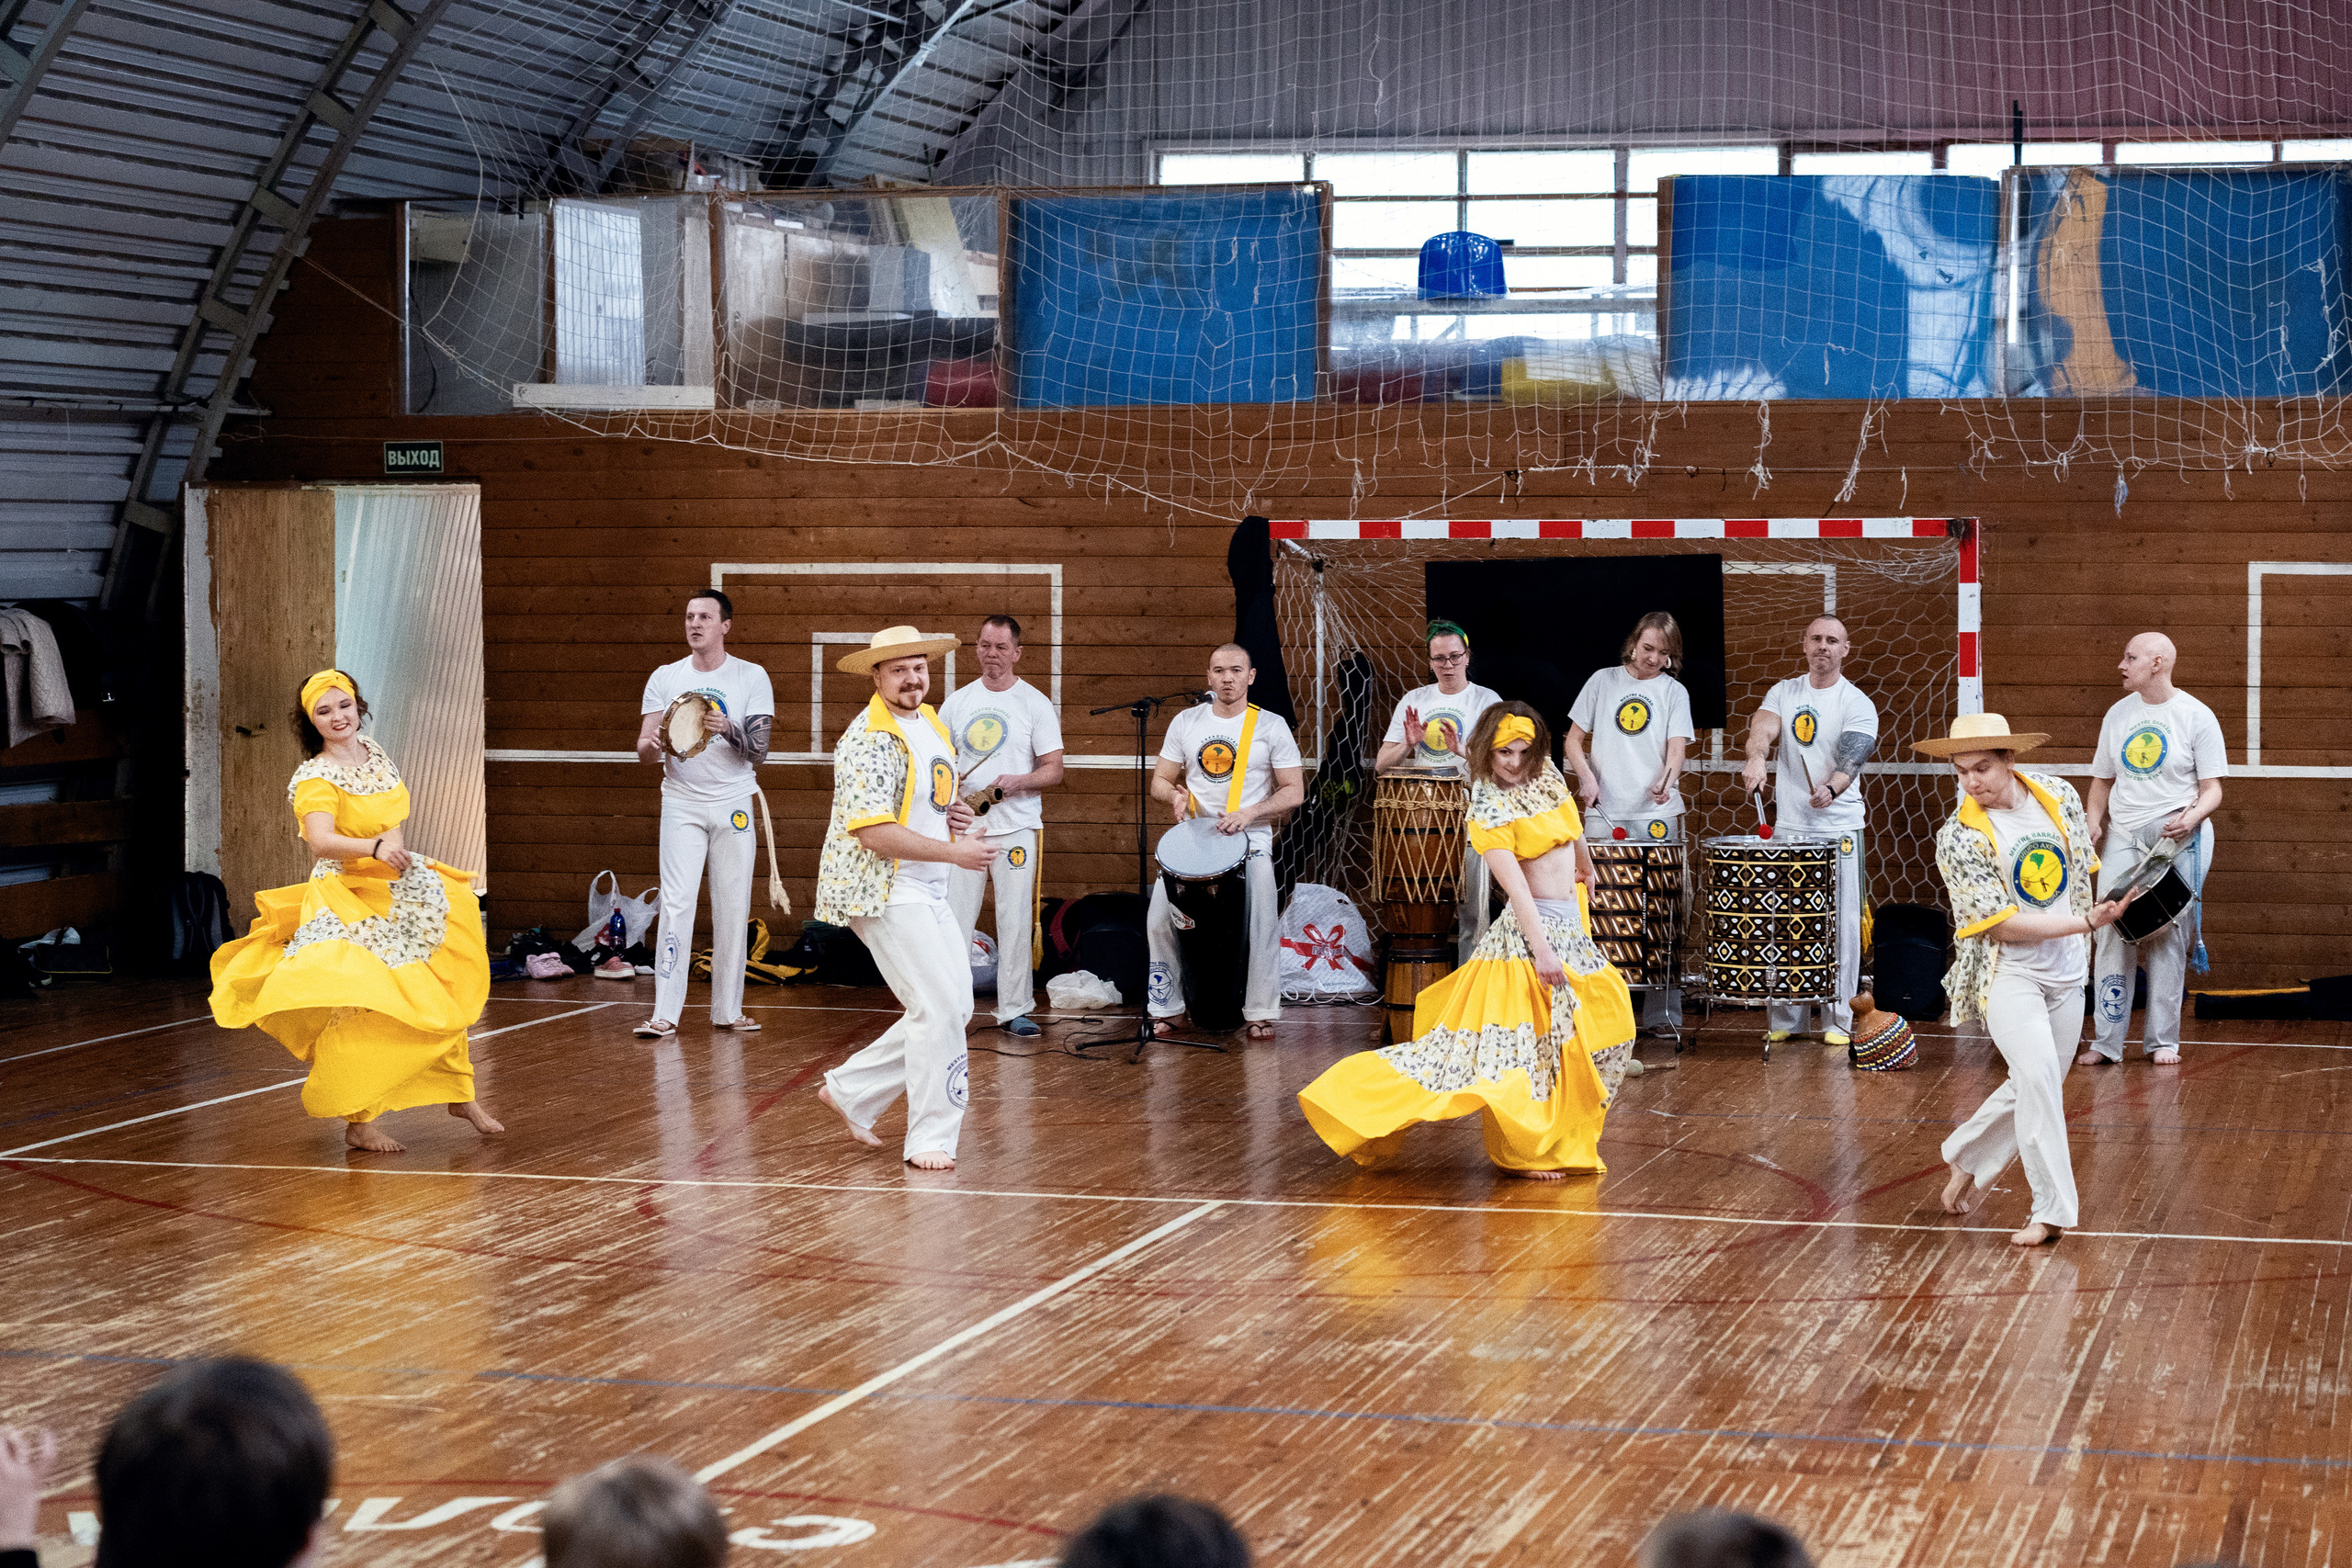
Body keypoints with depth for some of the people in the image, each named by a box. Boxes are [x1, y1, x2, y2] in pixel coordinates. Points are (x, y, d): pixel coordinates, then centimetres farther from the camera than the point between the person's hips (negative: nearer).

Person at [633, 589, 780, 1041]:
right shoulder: (665, 678, 5)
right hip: (682, 802, 0)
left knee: (733, 909, 3)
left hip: (734, 803, 0)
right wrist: (652, 745, -23)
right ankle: (665, 1014, -11)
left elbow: (758, 748, -6)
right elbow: (644, 749, 1)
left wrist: (728, 728, -25)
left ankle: (727, 1010, 13)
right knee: (677, 904, -10)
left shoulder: (751, 678, 1)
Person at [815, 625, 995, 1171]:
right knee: (939, 1008, -12)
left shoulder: (930, 722, 13)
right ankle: (930, 1140, -3)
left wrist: (952, 813, 5)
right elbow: (873, 832, -24)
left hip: (928, 892, 10)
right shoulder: (871, 740, -17)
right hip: (882, 891, -10)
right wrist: (955, 852, -22)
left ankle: (851, 1090, 21)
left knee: (954, 1009, 11)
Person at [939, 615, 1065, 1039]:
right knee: (954, 921, 0)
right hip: (964, 828, 2)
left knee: (1015, 922, -1)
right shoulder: (956, 704, 10)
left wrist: (1017, 782, -19)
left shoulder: (1035, 704, 1)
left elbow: (1054, 771, -1)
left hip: (1016, 827, -2)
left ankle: (1014, 1009, 7)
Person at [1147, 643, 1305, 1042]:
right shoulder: (1186, 723, 7)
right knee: (1159, 919, -13)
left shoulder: (1271, 726, 0)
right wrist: (1175, 794, -12)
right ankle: (1166, 1009, 0)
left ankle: (1260, 1013, -7)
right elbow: (1159, 781, 12)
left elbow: (1294, 791, -2)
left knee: (1263, 923, -20)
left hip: (1251, 842, -2)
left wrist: (1249, 813, -17)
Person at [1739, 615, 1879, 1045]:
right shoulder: (1784, 692, 9)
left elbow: (1851, 758, -15)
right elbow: (1762, 728, -9)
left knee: (1840, 926, -2)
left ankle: (1838, 1020, 5)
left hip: (1839, 829, -3)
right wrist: (1756, 757, -33)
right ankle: (1785, 1019, 11)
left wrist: (1830, 789, -37)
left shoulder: (1857, 705, -2)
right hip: (1788, 827, 3)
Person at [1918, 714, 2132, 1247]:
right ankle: (2052, 1210, -13)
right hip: (2008, 972, -5)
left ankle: (1966, 1158, 35)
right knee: (2037, 1078, -21)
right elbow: (2002, 925, -20)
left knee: (2032, 1090, 12)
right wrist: (2087, 921, -25)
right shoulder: (1960, 838, -18)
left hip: (2066, 972, 5)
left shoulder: (2059, 796, -4)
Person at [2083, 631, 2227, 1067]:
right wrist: (2093, 821, -1)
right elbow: (2103, 779, 17)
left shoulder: (2197, 716, -3)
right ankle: (2107, 1040, 2)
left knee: (2168, 936, 0)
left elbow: (2212, 789, -2)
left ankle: (2163, 1040, 9)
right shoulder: (2118, 715, 10)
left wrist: (2192, 817, -22)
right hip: (2122, 838, 4)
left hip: (2177, 839, -4)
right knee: (2110, 933, -3)